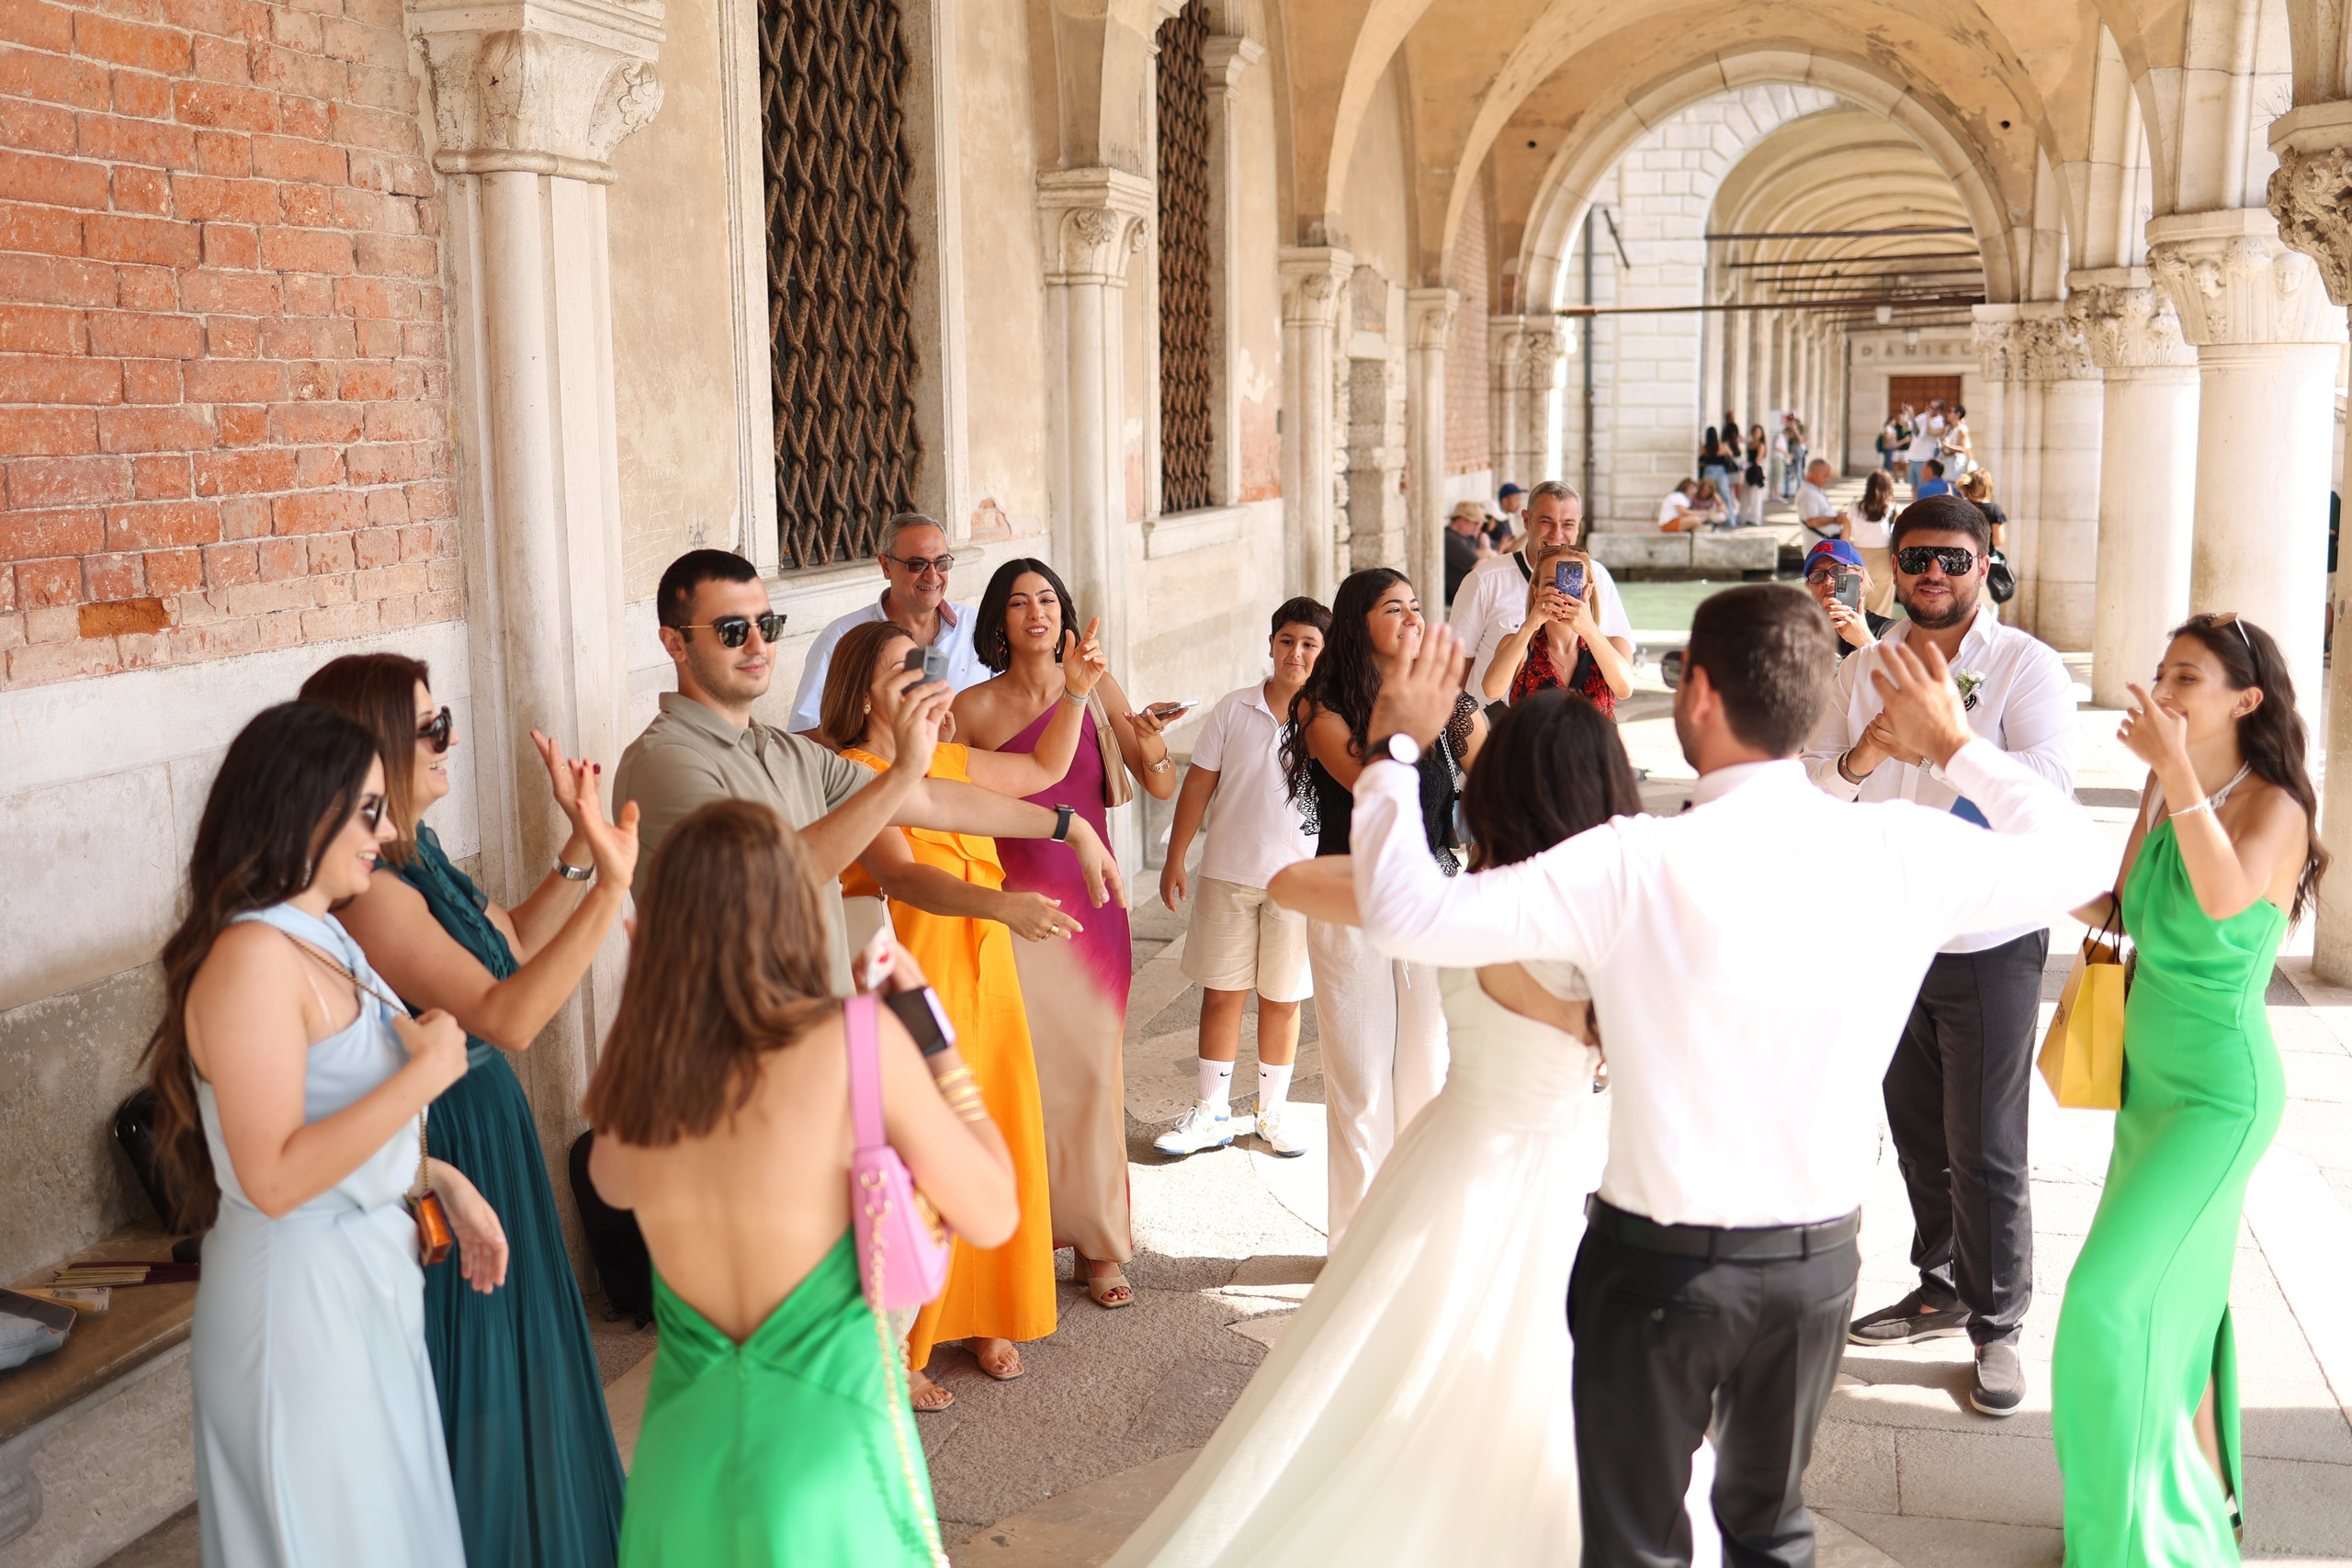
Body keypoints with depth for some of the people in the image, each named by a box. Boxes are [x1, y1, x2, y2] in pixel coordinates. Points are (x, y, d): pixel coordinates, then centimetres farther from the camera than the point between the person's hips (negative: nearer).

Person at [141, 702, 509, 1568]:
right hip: (300, 1293, -9)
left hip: (368, 1271, 9)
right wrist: (429, 1070, -24)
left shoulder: (321, 938, 7)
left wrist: (445, 1179, 14)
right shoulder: (251, 958, -23)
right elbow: (275, 1178, -28)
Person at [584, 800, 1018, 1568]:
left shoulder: (636, 1062, -7)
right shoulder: (858, 1041, -18)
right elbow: (992, 1217, -8)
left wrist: (654, 994, 11)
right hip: (826, 1441, -3)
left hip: (683, 1438, 3)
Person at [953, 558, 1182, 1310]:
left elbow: (1162, 790, 6)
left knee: (1093, 1070, 4)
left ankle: (1098, 1241, 17)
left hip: (1090, 902, 2)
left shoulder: (1096, 688, 5)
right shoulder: (973, 708, -2)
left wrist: (1153, 751, -14)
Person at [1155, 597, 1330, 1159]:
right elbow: (1199, 782, 4)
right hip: (1227, 873, 1)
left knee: (1282, 998, 9)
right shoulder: (1234, 708, 0)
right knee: (1220, 991, 8)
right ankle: (1212, 1113, 21)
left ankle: (1271, 1112, 26)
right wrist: (1175, 859, 3)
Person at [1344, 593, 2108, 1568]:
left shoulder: (1634, 866, -22)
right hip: (1818, 1261, 4)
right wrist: (1956, 745, 19)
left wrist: (1395, 747, -7)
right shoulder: (1901, 851, -10)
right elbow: (2080, 856, 7)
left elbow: (1405, 914, -21)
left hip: (1661, 1261, -4)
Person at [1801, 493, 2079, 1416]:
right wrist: (1856, 760, -20)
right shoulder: (1861, 673, 7)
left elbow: (2051, 778, -23)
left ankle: (1998, 1324, 15)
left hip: (1992, 941, -5)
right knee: (1917, 1133, 16)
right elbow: (1803, 786, 1)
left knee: (1985, 1149, 0)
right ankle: (1942, 1291, 33)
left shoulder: (2025, 665, -8)